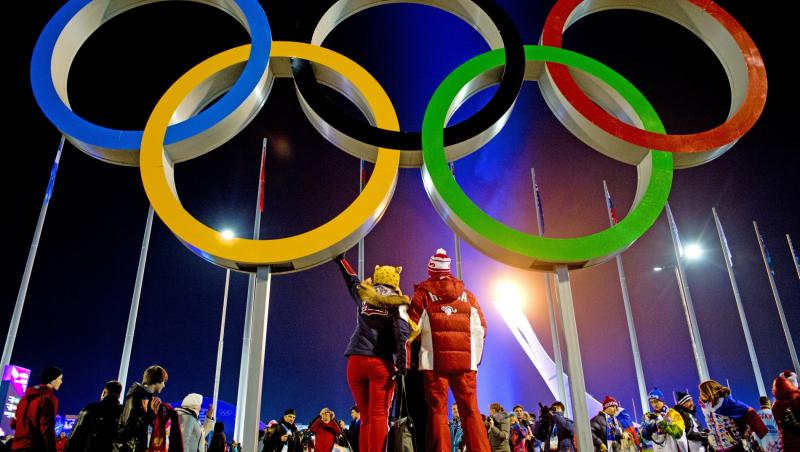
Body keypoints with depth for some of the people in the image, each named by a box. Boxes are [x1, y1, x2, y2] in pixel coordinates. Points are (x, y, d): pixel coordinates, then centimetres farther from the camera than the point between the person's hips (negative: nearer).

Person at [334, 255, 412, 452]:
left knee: (365, 417, 9)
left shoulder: (363, 295, 13)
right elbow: (402, 333, -11)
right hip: (381, 363, -3)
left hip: (356, 361, 3)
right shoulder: (398, 304, 3)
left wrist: (340, 259, 48)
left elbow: (351, 279, 31)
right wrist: (403, 364, -14)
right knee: (379, 415, -5)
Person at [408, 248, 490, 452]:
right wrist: (475, 357, 15)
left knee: (437, 411, 0)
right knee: (471, 410, 4)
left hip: (435, 360, -2)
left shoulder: (423, 293, 4)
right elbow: (480, 329, 9)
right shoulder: (466, 294, 12)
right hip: (465, 360, 2)